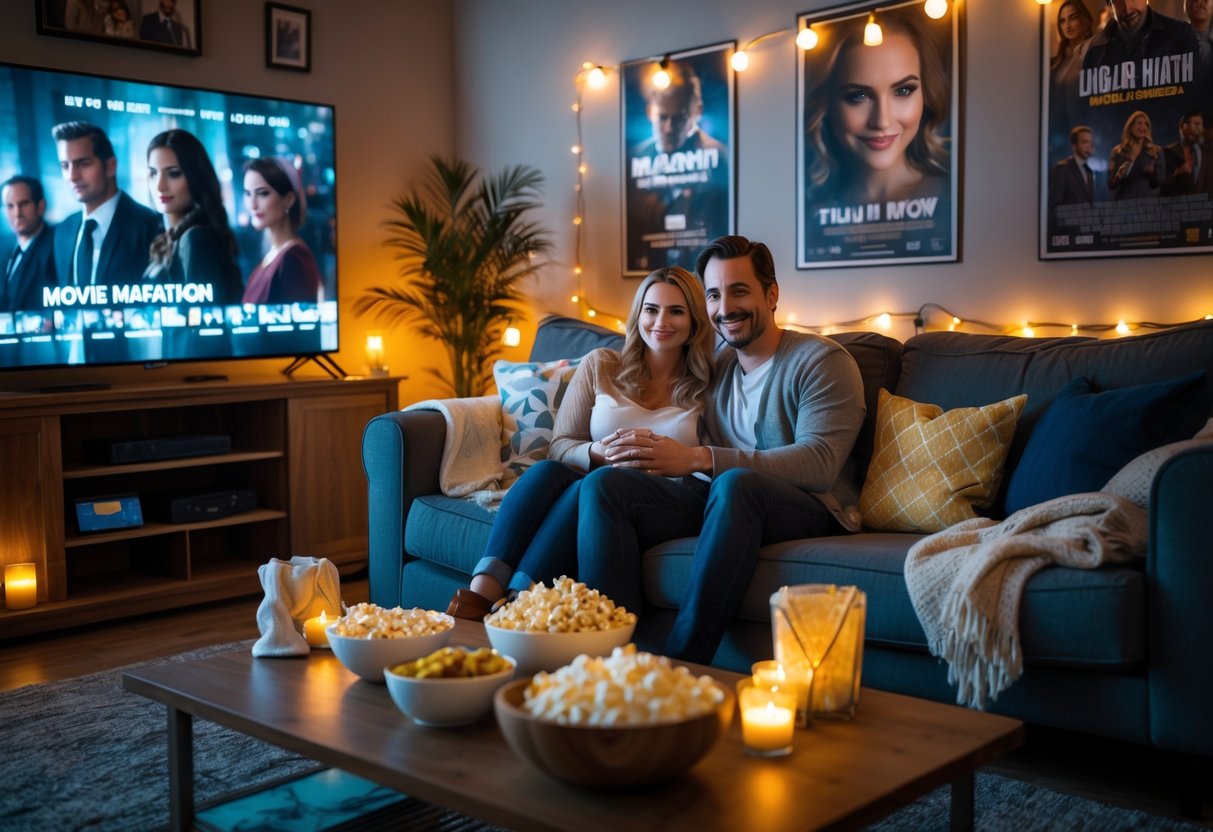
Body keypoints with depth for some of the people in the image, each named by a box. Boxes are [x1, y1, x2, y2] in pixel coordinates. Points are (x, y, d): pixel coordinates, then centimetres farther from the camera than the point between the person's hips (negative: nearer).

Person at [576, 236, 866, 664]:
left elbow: (819, 463, -17)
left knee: (735, 483, -39)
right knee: (603, 483, -16)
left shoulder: (821, 360, -2)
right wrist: (652, 449, -12)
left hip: (810, 509, -5)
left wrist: (697, 459, -24)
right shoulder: (715, 364, 18)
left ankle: (682, 663, -36)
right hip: (721, 502, 6)